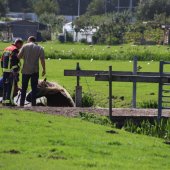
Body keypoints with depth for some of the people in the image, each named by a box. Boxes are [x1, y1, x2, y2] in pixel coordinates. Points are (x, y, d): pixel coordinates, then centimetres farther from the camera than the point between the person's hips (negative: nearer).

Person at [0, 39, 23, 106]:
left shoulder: (6, 49, 18)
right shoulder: (15, 50, -10)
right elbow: (14, 62, -18)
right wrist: (16, 72, -18)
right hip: (11, 72, -9)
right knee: (11, 86, -6)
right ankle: (9, 101, -10)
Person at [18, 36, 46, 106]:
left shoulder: (25, 46, 1)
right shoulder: (39, 48, 2)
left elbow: (19, 56, -4)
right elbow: (42, 60, -5)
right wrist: (44, 70, 1)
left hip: (25, 70, 0)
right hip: (35, 71, 0)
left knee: (24, 88, 9)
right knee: (34, 88, 5)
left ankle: (22, 104, 9)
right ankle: (33, 104, 1)